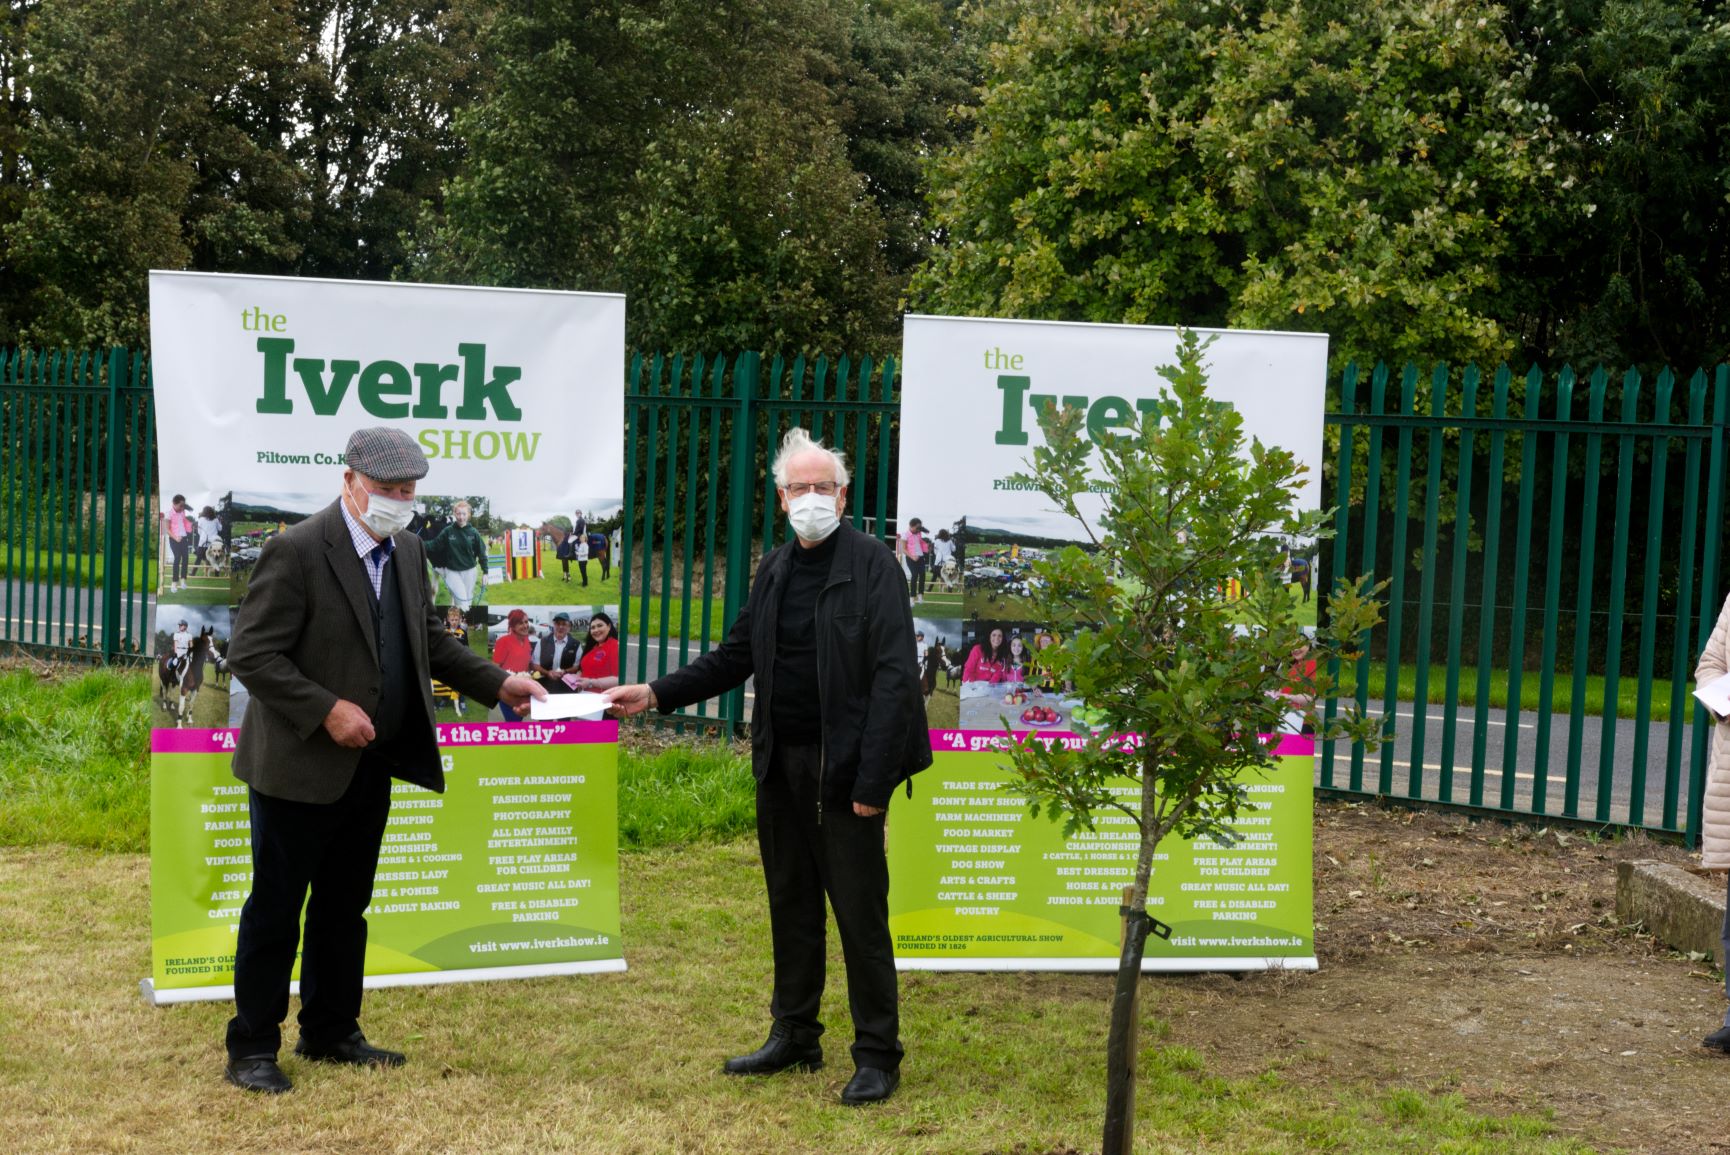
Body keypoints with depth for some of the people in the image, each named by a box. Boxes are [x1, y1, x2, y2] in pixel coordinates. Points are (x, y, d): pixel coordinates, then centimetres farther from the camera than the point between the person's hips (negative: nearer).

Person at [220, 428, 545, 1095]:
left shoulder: (407, 550, 7)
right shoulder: (297, 552, -17)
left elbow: (430, 639, 16)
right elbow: (250, 654, -18)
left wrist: (497, 684, 5)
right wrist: (327, 709, -23)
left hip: (371, 765, 7)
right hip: (300, 766, -7)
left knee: (345, 907, 17)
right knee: (276, 909, 4)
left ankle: (331, 1033, 31)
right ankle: (251, 1049, 17)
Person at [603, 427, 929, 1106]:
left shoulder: (872, 564, -9)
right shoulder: (775, 570, 11)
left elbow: (894, 674, -15)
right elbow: (736, 656, 16)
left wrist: (872, 779, -19)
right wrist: (656, 694, 5)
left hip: (845, 768, -6)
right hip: (781, 763, 6)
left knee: (860, 911, 0)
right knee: (791, 904, 16)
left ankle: (877, 1056, 12)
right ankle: (794, 1036, 29)